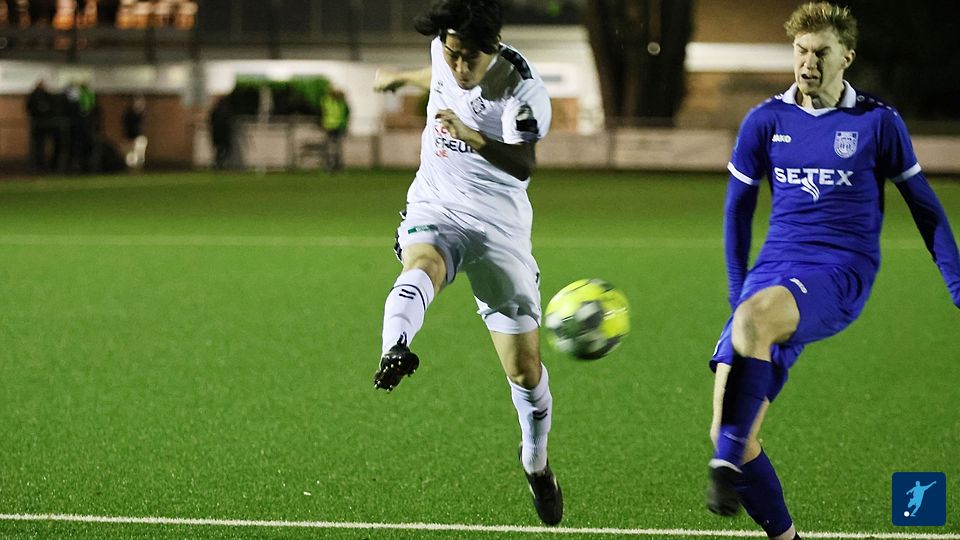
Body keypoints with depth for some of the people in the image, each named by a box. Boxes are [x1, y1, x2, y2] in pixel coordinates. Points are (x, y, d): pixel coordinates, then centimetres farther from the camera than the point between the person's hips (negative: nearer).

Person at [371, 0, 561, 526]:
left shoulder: (522, 88, -18)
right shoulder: (445, 51, -2)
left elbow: (522, 165, -31)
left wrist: (471, 136, -50)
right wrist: (402, 79, 45)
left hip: (499, 225, -2)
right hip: (435, 208, 2)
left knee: (524, 368, 3)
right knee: (422, 266, -38)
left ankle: (537, 464, 29)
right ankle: (393, 353, -68)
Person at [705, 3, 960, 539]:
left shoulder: (878, 122, 1)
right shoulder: (766, 121, 8)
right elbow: (738, 206, 20)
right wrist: (737, 289, 16)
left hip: (839, 276, -4)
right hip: (774, 274, 4)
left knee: (753, 319, -39)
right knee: (728, 432, -9)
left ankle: (728, 465, -38)